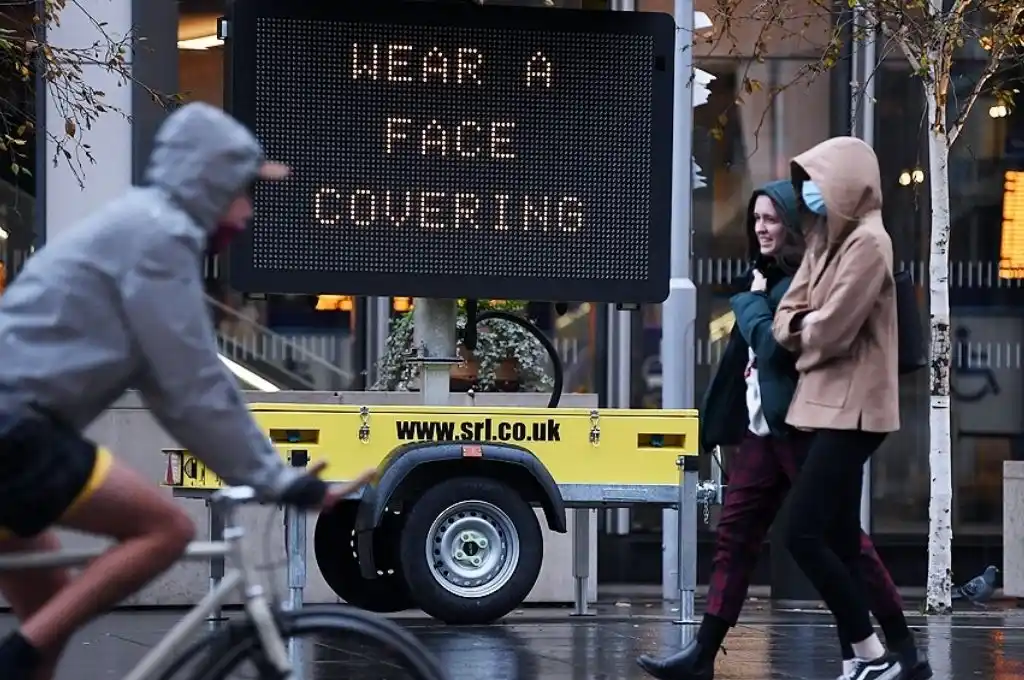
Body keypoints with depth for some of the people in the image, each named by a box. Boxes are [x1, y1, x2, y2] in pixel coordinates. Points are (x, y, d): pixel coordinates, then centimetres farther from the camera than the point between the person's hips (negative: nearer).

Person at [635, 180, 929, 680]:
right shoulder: (770, 277, 15)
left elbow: (777, 346, -23)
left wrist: (751, 301, -9)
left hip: (803, 428, -9)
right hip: (763, 429, 9)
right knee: (734, 536, 5)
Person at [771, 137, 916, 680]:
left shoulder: (868, 242, -14)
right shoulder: (826, 241, 17)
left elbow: (832, 329, -19)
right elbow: (787, 318, 13)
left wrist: (804, 333, 2)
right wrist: (803, 325, -9)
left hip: (850, 406, -10)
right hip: (828, 404, 10)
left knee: (804, 536, -13)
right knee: (839, 541, 7)